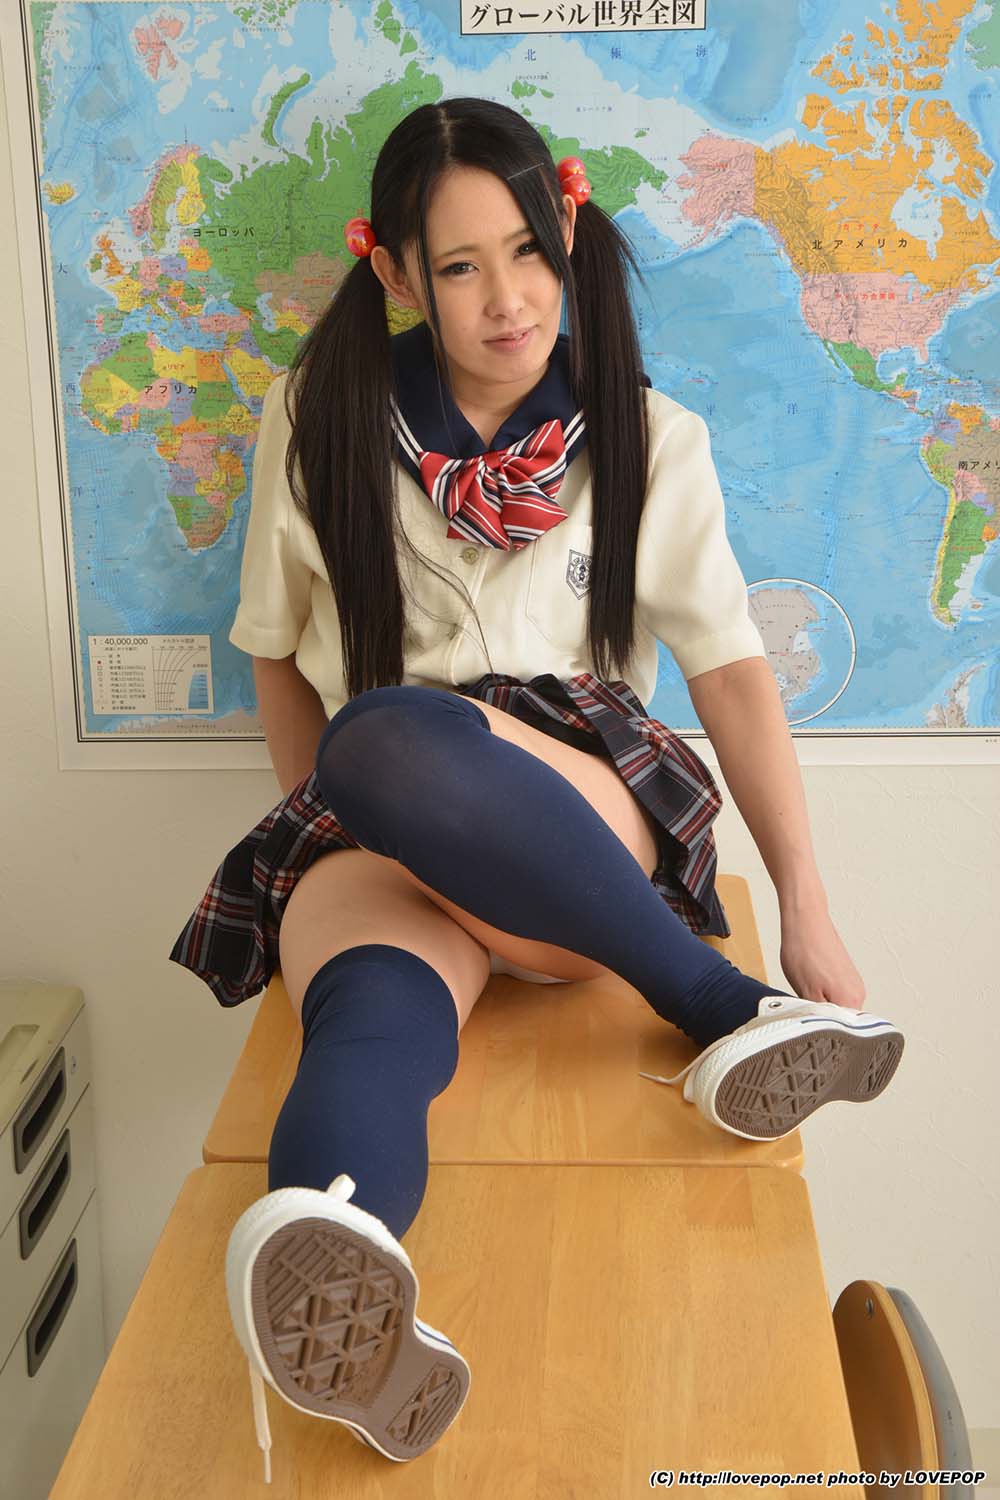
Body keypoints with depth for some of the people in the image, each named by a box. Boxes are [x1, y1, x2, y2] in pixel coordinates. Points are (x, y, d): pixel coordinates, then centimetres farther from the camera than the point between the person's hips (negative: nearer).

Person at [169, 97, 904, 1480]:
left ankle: (737, 1028, -43)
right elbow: (275, 649, 16)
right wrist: (321, 828, 4)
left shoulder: (649, 441, 8)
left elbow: (733, 668, 1)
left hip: (587, 811, -1)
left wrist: (807, 910, -8)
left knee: (394, 743, -38)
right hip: (371, 833, 2)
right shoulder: (322, 418, 8)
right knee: (376, 1010, -35)